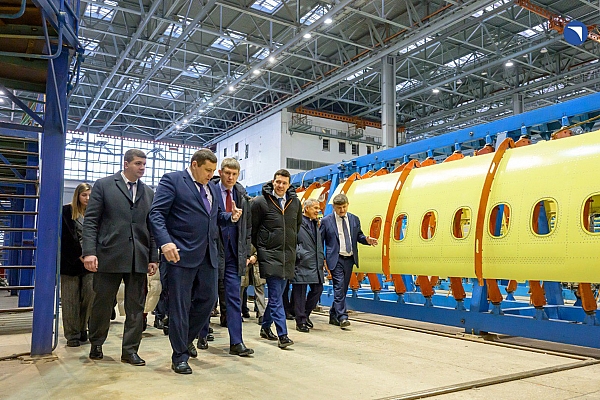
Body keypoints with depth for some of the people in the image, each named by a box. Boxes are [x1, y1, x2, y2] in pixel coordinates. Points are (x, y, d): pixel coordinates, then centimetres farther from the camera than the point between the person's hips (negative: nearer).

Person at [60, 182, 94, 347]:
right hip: (71, 261, -2)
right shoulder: (67, 211, 3)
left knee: (89, 296, -2)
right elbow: (67, 237, -3)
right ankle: (72, 335, 7)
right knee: (70, 300, 0)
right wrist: (80, 255, -8)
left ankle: (82, 331, 11)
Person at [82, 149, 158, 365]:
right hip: (109, 255, -3)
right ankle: (96, 344, 30)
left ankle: (130, 350, 14)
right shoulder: (103, 185, 4)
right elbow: (90, 221, -1)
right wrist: (89, 252, -11)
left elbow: (151, 227, 12)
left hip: (138, 258, 3)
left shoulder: (149, 193, 14)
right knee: (102, 304, 9)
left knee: (136, 307, 4)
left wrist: (153, 257, 6)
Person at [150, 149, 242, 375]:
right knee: (180, 305, 2)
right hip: (182, 254, -7)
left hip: (208, 254, 7)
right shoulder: (172, 180, -4)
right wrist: (165, 242, -24)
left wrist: (231, 216, 2)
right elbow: (157, 214, -11)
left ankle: (186, 339, 34)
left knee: (208, 300, 11)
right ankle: (180, 356, 14)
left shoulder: (214, 188, 17)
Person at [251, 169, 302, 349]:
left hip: (288, 256, 5)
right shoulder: (260, 202, -5)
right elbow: (253, 228, 3)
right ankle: (282, 335, -7)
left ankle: (265, 327, 29)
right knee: (276, 296, -9)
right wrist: (260, 248, 6)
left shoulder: (295, 202, 7)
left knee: (277, 294, 13)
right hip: (269, 255, -5)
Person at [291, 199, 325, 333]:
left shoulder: (315, 224, 18)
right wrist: (299, 254, -18)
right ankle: (301, 322, 9)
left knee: (318, 289, 11)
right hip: (302, 265, -8)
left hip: (316, 266, 8)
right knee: (300, 293, 0)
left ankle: (305, 314, 29)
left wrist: (322, 258, 18)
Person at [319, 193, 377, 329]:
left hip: (350, 259, 5)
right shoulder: (326, 221, -3)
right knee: (339, 287, -13)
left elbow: (358, 236, 17)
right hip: (336, 259, -5)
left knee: (343, 288, 10)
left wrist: (367, 239, -6)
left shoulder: (354, 219, 9)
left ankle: (333, 315, 23)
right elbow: (320, 241, -1)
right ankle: (342, 317, -11)